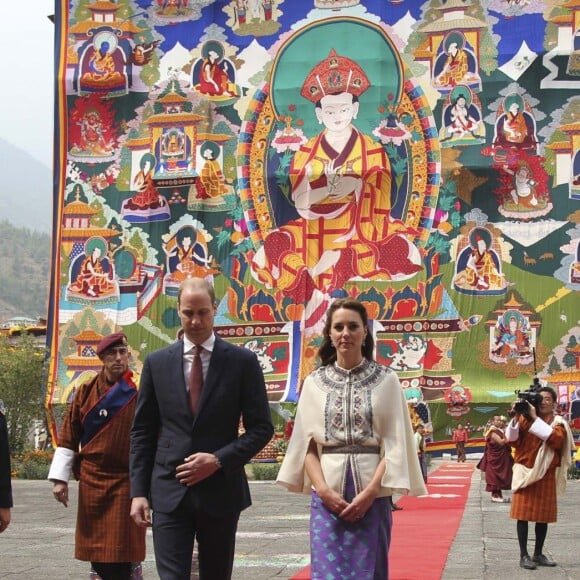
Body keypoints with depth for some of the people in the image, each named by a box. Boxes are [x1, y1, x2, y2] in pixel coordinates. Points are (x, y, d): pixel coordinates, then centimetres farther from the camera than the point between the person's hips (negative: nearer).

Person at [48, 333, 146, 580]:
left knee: (122, 551, -7)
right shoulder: (86, 391, 4)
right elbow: (68, 438, 7)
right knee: (96, 553, 8)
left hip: (126, 482, -3)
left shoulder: (140, 391, -3)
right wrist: (60, 478, 3)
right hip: (92, 480, 3)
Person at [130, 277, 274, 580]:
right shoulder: (157, 362, 5)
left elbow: (262, 428, 0)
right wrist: (138, 491, 1)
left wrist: (219, 459, -13)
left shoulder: (242, 361, 0)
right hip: (169, 492, 0)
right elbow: (142, 431, 8)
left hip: (221, 491, 0)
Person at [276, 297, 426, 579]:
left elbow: (395, 444, -3)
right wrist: (324, 490, -9)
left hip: (372, 496, -1)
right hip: (327, 496, 1)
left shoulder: (386, 380, 1)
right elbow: (306, 443, 4)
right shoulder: (314, 382, 5)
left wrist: (369, 493, -12)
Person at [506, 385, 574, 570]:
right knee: (523, 513, -3)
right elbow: (512, 441, -7)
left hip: (546, 474, 2)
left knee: (543, 515, 8)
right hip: (525, 471, -1)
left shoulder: (558, 423, 1)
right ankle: (523, 555, 1)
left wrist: (535, 418, -23)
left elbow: (556, 439, -21)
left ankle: (538, 554, 20)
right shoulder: (525, 418, 0)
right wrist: (516, 418, -20)